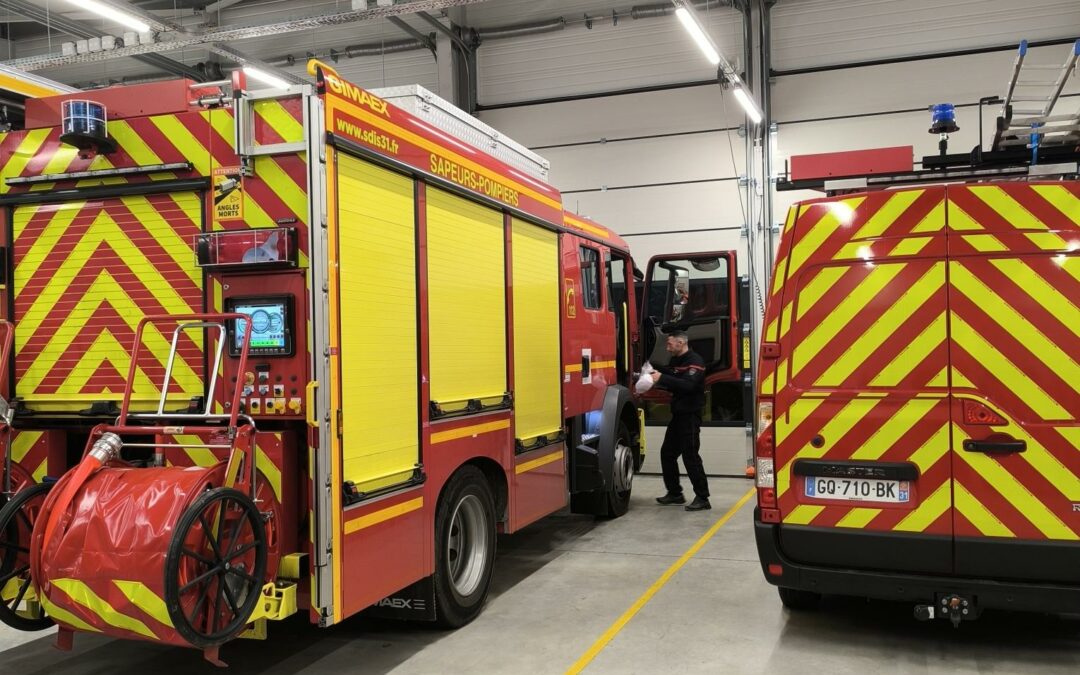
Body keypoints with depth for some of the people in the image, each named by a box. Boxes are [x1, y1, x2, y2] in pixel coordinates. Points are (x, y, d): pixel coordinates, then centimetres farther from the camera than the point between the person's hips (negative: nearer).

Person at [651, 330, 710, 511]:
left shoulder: (695, 361, -15)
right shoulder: (675, 361, 13)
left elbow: (687, 385, -28)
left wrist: (662, 378, -29)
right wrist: (655, 372, -1)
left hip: (690, 416, -9)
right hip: (678, 414, 9)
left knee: (690, 456, -9)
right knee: (667, 453, 12)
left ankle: (702, 498, -2)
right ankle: (675, 493, 23)